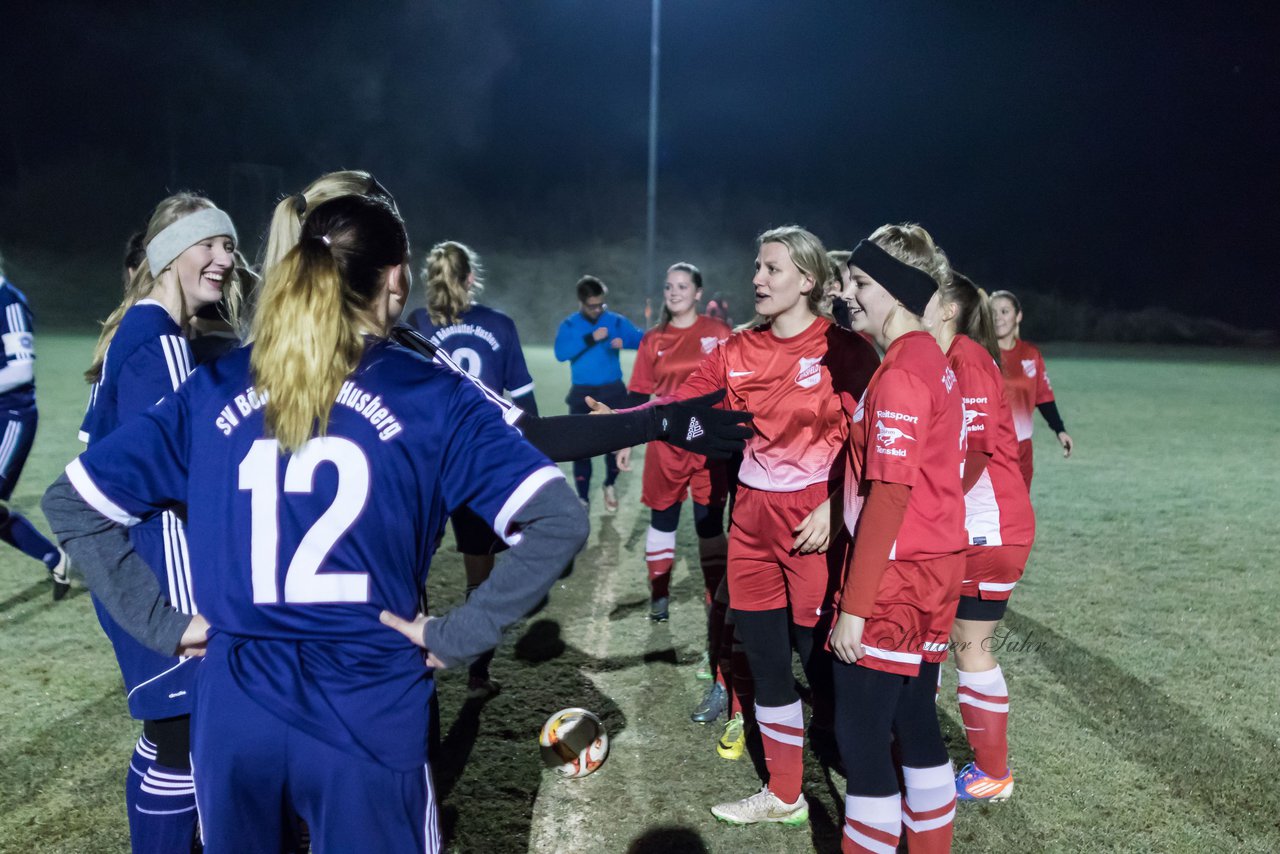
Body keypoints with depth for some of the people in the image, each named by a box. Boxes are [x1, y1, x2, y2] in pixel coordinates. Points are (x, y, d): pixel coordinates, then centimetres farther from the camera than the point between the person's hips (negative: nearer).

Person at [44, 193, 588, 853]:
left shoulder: (214, 389, 2)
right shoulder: (431, 396, -8)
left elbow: (71, 501, 7)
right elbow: (558, 521, -16)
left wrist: (158, 622, 6)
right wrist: (458, 636, -10)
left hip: (233, 706, 4)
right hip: (368, 712, -3)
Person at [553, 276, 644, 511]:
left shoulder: (616, 321, 1)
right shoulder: (569, 325, -1)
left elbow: (641, 340, -9)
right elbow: (561, 353, -17)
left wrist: (624, 341, -30)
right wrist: (590, 339, -25)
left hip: (613, 392, 1)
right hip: (582, 394, 0)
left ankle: (610, 486, 30)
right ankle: (583, 497, 12)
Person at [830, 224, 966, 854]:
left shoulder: (899, 373, -18)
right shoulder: (933, 361, 10)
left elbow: (891, 495, -22)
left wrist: (853, 605, -19)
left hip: (894, 578, -9)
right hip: (933, 571, 9)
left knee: (859, 734, 1)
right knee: (914, 721, 18)